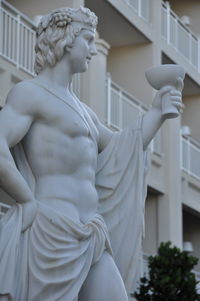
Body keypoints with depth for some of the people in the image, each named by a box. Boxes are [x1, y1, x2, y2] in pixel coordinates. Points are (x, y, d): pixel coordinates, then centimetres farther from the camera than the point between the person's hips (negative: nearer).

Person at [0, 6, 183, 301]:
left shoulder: (81, 109, 25)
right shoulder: (29, 92, -3)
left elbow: (118, 151, 34)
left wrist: (156, 112, 25)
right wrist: (29, 203, -13)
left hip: (91, 239, 9)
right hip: (53, 232, -9)